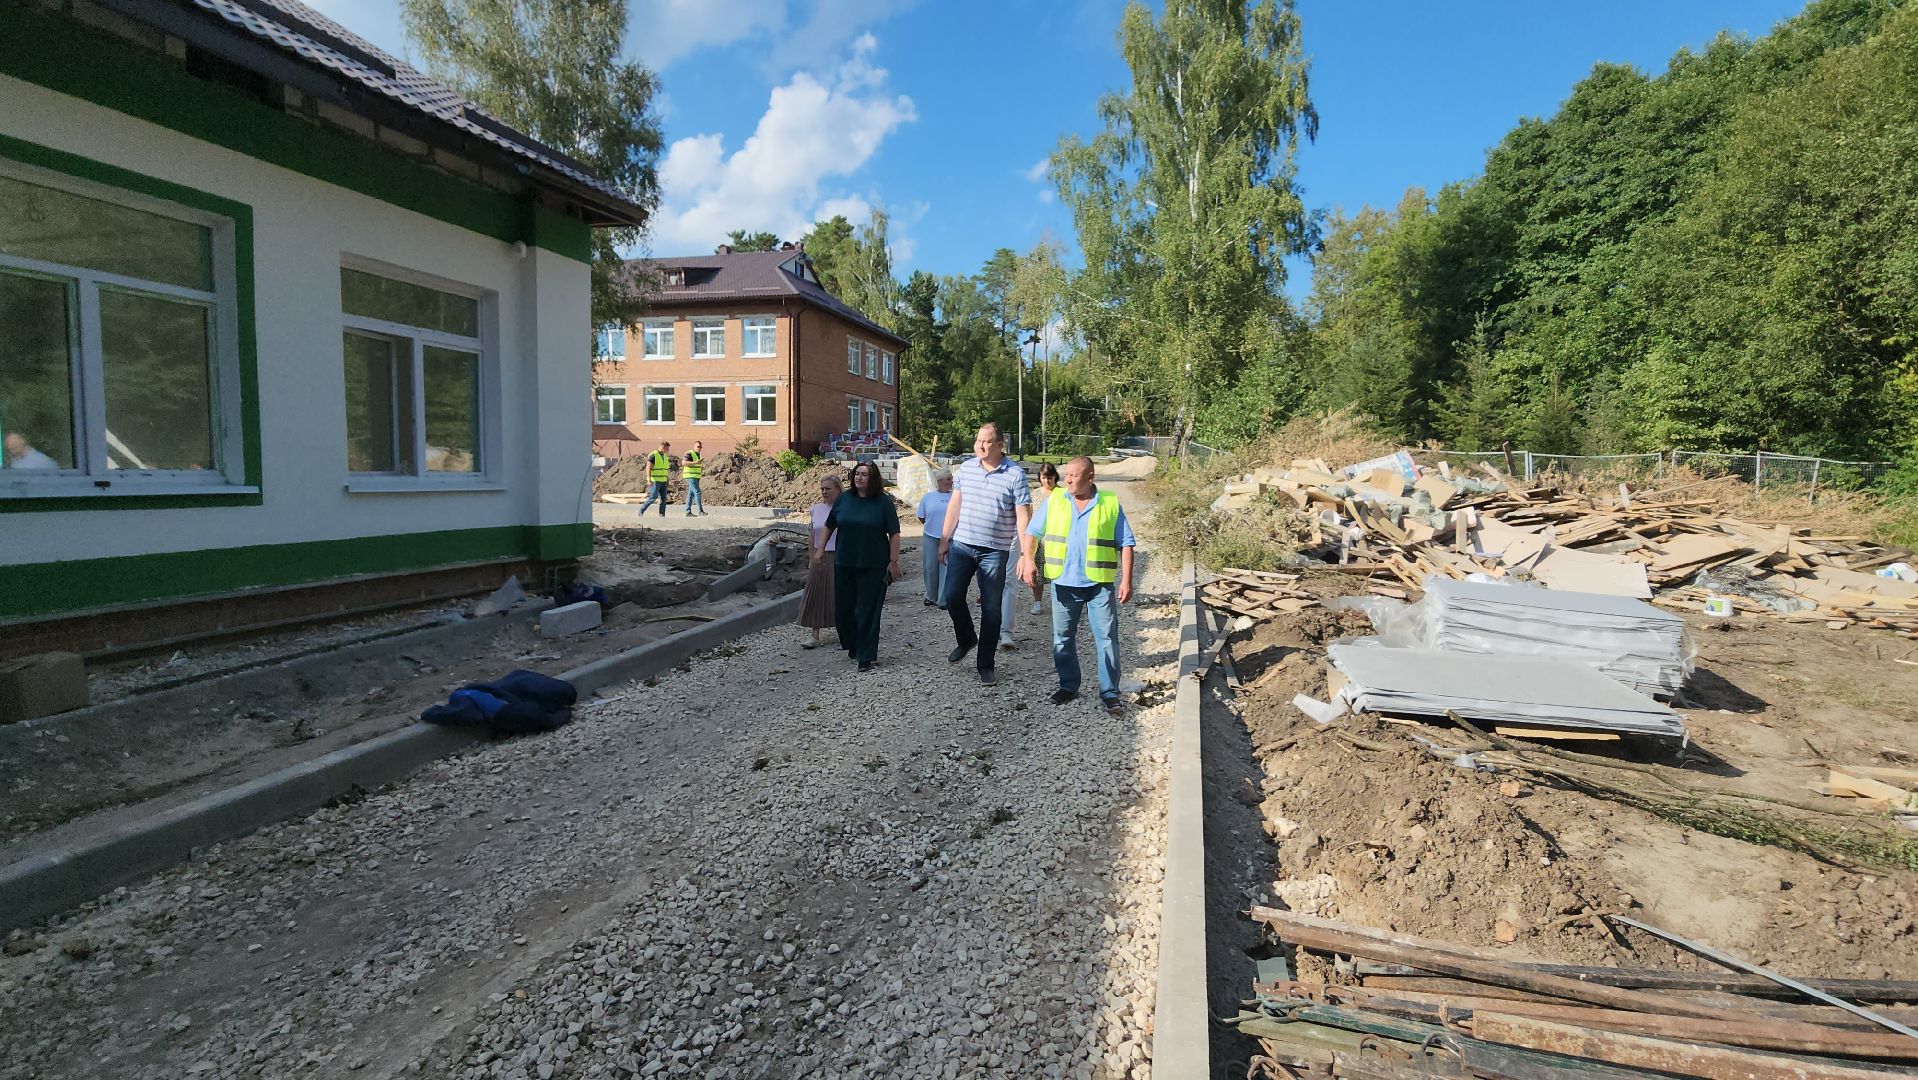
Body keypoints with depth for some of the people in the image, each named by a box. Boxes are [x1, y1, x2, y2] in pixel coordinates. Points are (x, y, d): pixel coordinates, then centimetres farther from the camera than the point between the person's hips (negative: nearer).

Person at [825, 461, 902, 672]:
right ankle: (853, 646, 33)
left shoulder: (883, 501, -5)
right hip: (844, 564, 4)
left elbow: (894, 534, -5)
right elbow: (829, 526, 15)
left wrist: (893, 561, -10)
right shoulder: (843, 499, 5)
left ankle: (867, 657, 5)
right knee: (843, 608, 10)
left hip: (873, 566, -4)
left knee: (868, 611, -2)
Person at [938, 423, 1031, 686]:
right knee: (953, 597, 0)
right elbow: (954, 505, 10)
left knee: (991, 609, 4)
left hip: (995, 551, -3)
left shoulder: (1015, 474, -8)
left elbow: (1023, 516, -9)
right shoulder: (965, 468, 5)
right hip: (961, 545, 3)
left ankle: (986, 665, 16)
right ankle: (966, 640, 29)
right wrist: (944, 540, 7)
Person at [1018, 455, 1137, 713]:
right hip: (1063, 583, 2)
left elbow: (1126, 544, 1)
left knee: (1107, 639, -1)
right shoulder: (1054, 500, 4)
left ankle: (1109, 693, 10)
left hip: (1099, 584, -2)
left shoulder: (1110, 504, 0)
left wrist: (1126, 580, -6)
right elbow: (1032, 532, 5)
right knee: (1062, 639, 11)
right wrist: (1028, 559, -12)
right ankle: (1068, 686, 27)